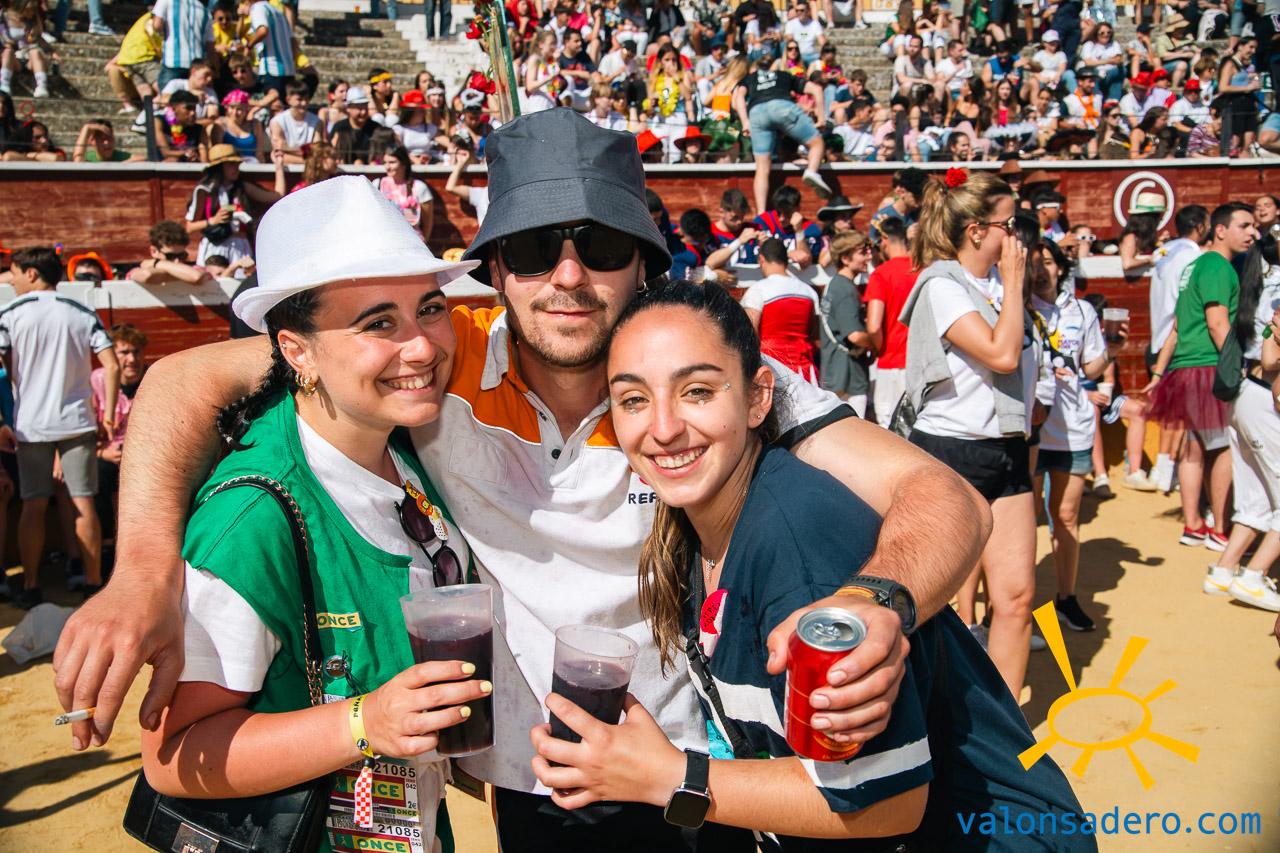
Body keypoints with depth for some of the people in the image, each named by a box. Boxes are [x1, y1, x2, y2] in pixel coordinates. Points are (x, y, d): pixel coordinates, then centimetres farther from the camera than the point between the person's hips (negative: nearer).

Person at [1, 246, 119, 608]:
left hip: (29, 425, -1)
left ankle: (30, 587, 13)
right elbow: (112, 367, -3)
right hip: (77, 421, 1)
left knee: (33, 506, 7)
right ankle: (93, 584, 8)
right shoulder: (83, 313, 4)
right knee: (84, 504, 3)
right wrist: (108, 415, 4)